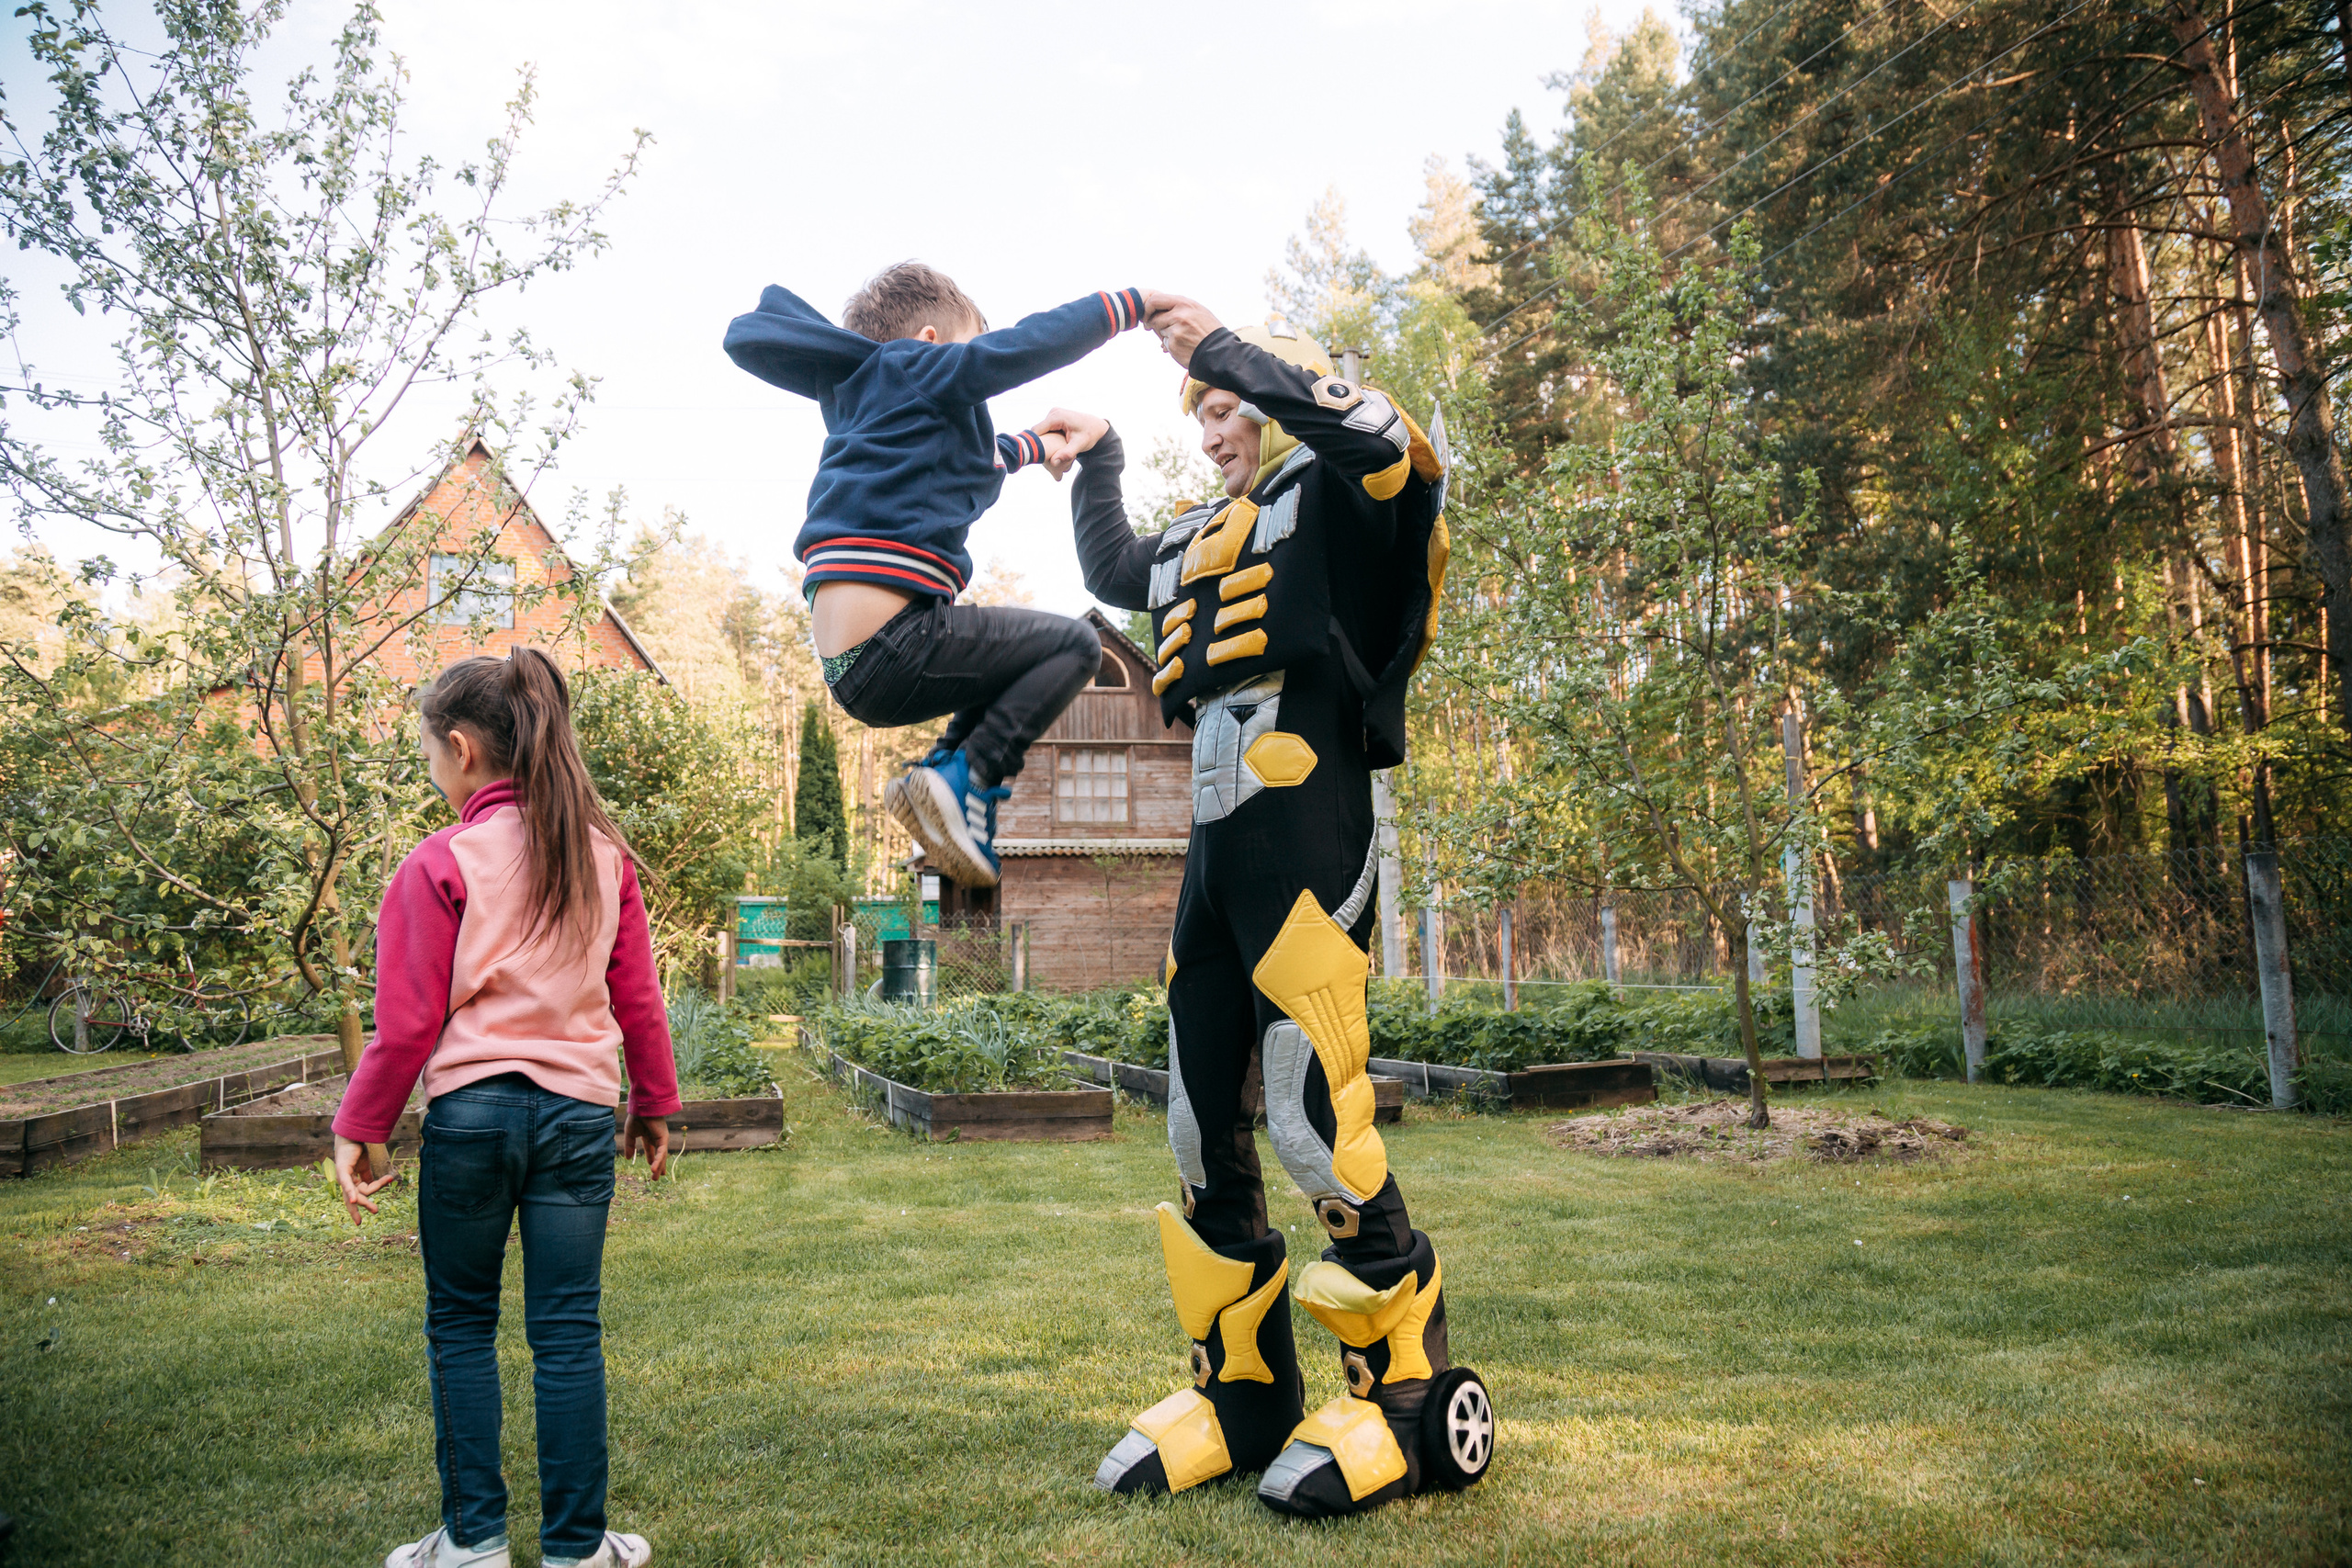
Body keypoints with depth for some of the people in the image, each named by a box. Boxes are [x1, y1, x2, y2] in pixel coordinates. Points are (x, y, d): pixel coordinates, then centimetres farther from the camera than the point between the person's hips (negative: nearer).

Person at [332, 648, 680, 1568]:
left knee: (460, 1326, 13)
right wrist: (654, 1104, 17)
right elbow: (638, 1000, 8)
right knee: (567, 1334, 8)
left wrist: (357, 1131, 3)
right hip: (581, 1112, 3)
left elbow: (407, 1024, -7)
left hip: (470, 1111, -3)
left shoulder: (441, 864, -8)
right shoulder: (604, 854, 4)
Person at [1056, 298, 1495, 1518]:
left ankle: (1412, 1401, 5)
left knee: (1314, 1120, -12)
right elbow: (1118, 575, 44)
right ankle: (1241, 1396, 22)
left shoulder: (1338, 497, 3)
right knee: (1202, 1131, 9)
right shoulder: (1211, 536, 26)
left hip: (1304, 832, -9)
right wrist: (1094, 463, 42)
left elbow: (1383, 435, -21)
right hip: (1215, 840, 9)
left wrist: (1228, 349, -13)